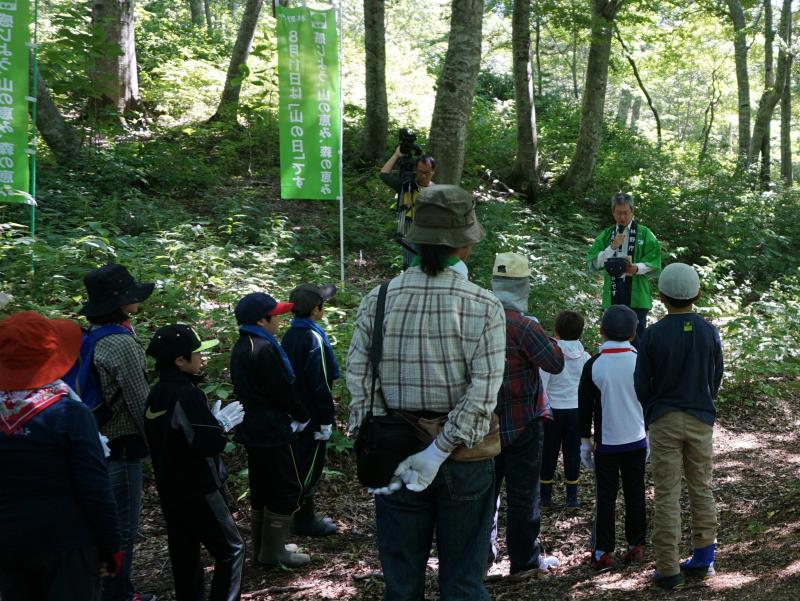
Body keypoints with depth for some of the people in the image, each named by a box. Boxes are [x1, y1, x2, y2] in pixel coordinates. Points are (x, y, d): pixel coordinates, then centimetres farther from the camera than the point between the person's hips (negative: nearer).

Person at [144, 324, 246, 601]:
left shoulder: (158, 394, 6)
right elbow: (209, 444, -26)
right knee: (231, 550, 0)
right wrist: (222, 423, -8)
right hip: (198, 490, -9)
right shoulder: (188, 395, -22)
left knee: (184, 554, 15)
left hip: (171, 489, 9)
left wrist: (212, 421, 12)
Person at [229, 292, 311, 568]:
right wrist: (302, 416, -2)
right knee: (288, 490, 1)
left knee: (261, 490, 17)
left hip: (253, 430, 10)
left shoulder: (241, 347, 10)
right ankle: (273, 552, 5)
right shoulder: (265, 349, -21)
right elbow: (282, 391, -19)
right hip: (274, 431, -10)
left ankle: (262, 549, 25)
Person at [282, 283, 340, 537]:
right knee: (310, 466, 2)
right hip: (312, 416, -8)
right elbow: (320, 383, -21)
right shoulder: (314, 339, -21)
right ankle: (305, 520, 11)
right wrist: (327, 419, -15)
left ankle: (299, 514, 28)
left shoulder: (289, 335, 5)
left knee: (299, 463, 17)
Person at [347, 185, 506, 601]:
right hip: (464, 458, -2)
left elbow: (358, 379, -4)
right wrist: (440, 450, -16)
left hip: (395, 456, 2)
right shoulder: (484, 307, -11)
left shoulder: (377, 301, -3)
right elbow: (482, 392, -18)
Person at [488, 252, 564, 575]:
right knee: (522, 494, 5)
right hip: (521, 425, -6)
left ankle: (481, 553, 23)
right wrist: (547, 340, 0)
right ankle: (524, 557, 14)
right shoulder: (522, 325, -20)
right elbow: (556, 363, -17)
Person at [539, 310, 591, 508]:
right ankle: (572, 497, 14)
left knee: (549, 452, 8)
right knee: (572, 452, 10)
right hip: (576, 410, 2)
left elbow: (541, 384, -12)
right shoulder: (584, 357, -1)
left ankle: (546, 495, 14)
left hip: (553, 410, -2)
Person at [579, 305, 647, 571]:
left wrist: (585, 441, 6)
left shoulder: (593, 365, -9)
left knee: (605, 497, 3)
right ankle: (636, 546, 18)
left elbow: (585, 407, -4)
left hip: (606, 443, -2)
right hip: (637, 441, 2)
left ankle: (603, 552, 4)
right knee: (635, 494, 12)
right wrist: (650, 436, 15)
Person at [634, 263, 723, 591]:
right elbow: (716, 378, 6)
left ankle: (668, 570, 5)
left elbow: (642, 384, -5)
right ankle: (703, 558, 21)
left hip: (664, 420, -2)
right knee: (701, 489, 16)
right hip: (701, 420, 3)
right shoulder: (710, 332, -3)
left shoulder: (652, 335, -11)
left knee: (666, 495, 2)